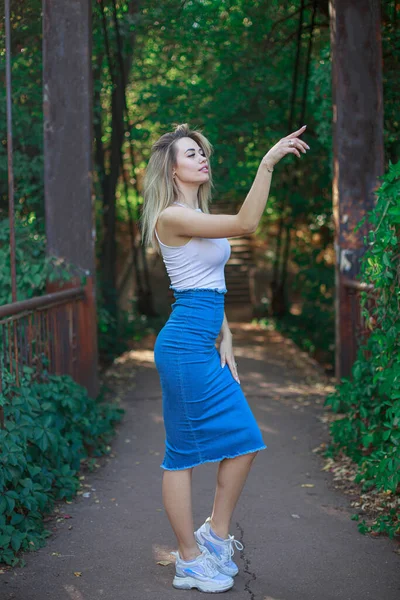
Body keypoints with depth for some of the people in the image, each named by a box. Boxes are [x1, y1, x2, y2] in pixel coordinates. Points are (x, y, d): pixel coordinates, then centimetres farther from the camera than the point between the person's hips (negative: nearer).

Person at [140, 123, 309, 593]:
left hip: (205, 345, 10)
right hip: (184, 344, -9)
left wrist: (225, 340, 9)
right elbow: (246, 224, -23)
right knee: (183, 451, 0)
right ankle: (190, 563, 12)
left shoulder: (199, 217, 18)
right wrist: (267, 164, -26)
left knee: (243, 441, 10)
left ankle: (215, 536, 24)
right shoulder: (172, 217, -12)